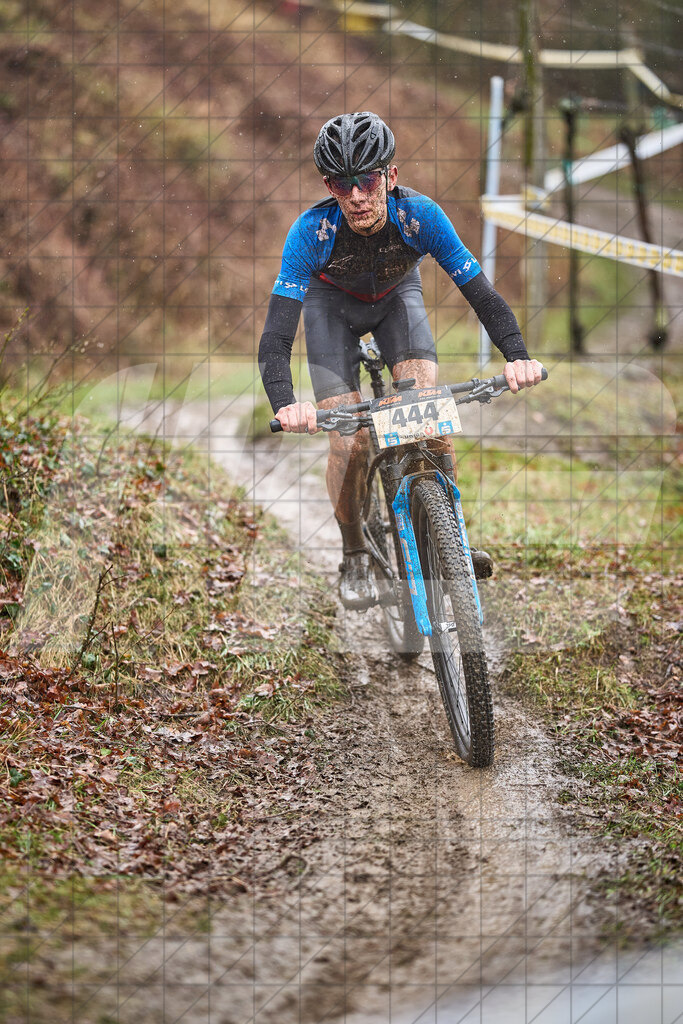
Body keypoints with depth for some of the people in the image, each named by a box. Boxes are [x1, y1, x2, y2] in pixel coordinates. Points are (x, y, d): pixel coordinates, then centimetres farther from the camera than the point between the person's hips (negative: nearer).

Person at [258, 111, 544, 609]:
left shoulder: (420, 215, -34)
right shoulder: (311, 231, -37)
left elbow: (481, 291, -30)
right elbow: (276, 336, -41)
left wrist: (517, 356, -48)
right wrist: (285, 404, -58)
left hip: (396, 294, 1)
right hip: (332, 302, -1)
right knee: (349, 442, -14)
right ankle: (355, 558, 8)